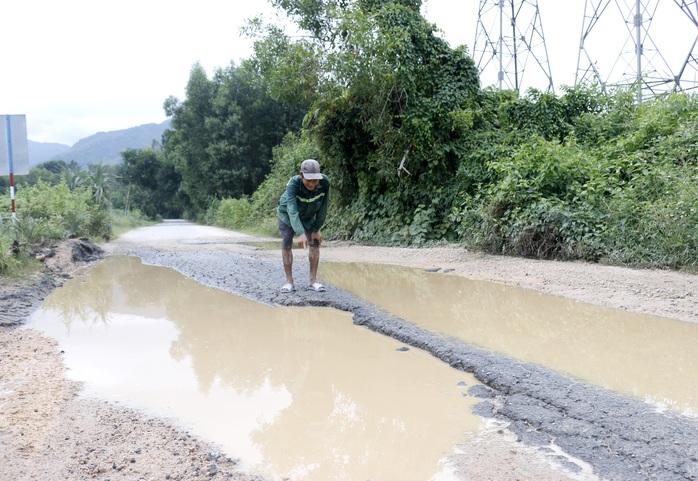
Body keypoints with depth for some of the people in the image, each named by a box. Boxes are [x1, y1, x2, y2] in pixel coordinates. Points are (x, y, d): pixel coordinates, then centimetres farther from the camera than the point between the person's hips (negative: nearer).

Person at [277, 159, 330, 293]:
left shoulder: (325, 182, -33)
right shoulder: (293, 184, -41)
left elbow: (323, 207, -21)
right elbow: (292, 210, -51)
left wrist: (316, 229, -18)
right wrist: (300, 233, -62)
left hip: (308, 215, 3)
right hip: (287, 214, -3)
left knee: (315, 242, -6)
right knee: (286, 243, -11)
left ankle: (313, 280, -1)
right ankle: (289, 281, -4)